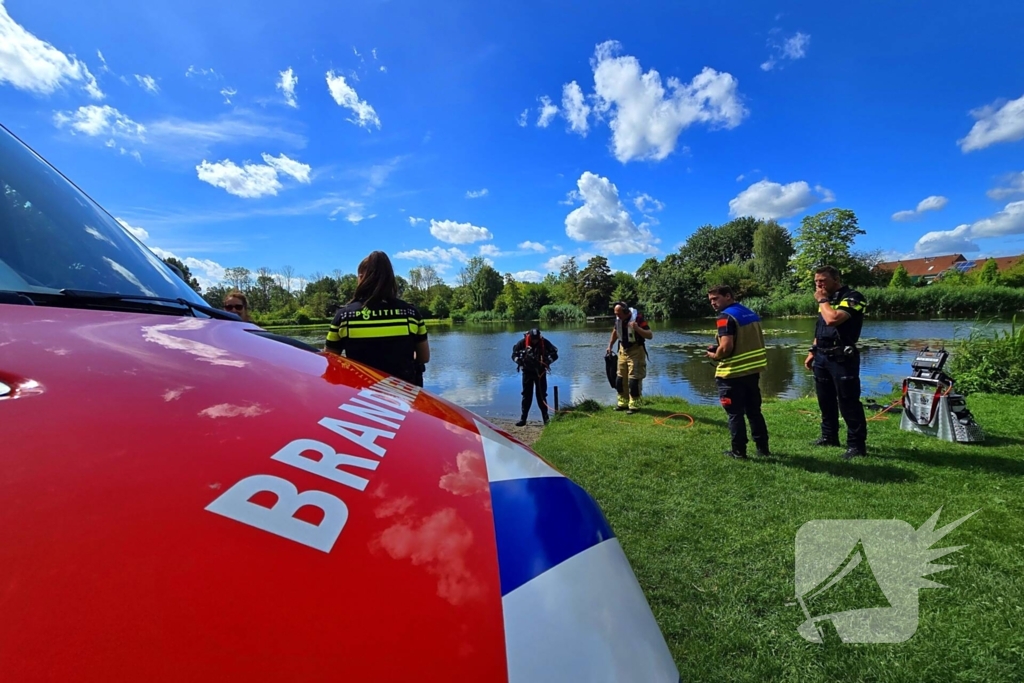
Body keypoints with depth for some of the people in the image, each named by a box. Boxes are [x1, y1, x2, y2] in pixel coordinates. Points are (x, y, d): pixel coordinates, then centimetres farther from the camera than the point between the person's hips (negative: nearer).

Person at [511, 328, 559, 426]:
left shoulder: (544, 342, -11)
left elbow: (554, 353, -3)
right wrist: (520, 362, -15)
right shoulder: (523, 342, -11)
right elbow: (514, 354, 0)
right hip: (527, 372, 1)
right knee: (526, 395, 4)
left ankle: (545, 418, 8)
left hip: (540, 372, 0)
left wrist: (547, 362, -16)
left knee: (541, 395, 3)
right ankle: (523, 418, 8)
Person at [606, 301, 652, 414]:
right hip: (623, 350, 7)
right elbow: (615, 332, 18)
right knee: (620, 378, 10)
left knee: (634, 379, -7)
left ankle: (634, 405, 5)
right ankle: (623, 403, 23)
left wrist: (637, 328, -38)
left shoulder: (637, 318, -21)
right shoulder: (618, 319, -2)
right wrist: (610, 346, 20)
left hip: (636, 351, -7)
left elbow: (650, 335, -24)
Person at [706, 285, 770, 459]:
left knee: (735, 414, 4)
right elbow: (757, 342, 16)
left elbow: (726, 347, -25)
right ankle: (763, 447, 27)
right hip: (753, 370, 8)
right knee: (754, 411, 19)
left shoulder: (726, 317, -16)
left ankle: (738, 451, 12)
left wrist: (714, 355, -5)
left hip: (733, 373, -8)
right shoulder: (751, 313, 12)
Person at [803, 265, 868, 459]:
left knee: (848, 402, -4)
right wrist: (813, 352, 18)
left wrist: (822, 300, -13)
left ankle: (857, 444, 6)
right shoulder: (826, 299, 15)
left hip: (842, 358, -8)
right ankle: (829, 436, 27)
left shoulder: (852, 297, -12)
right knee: (825, 399, 15)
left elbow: (833, 319, -28)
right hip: (822, 356, 8)